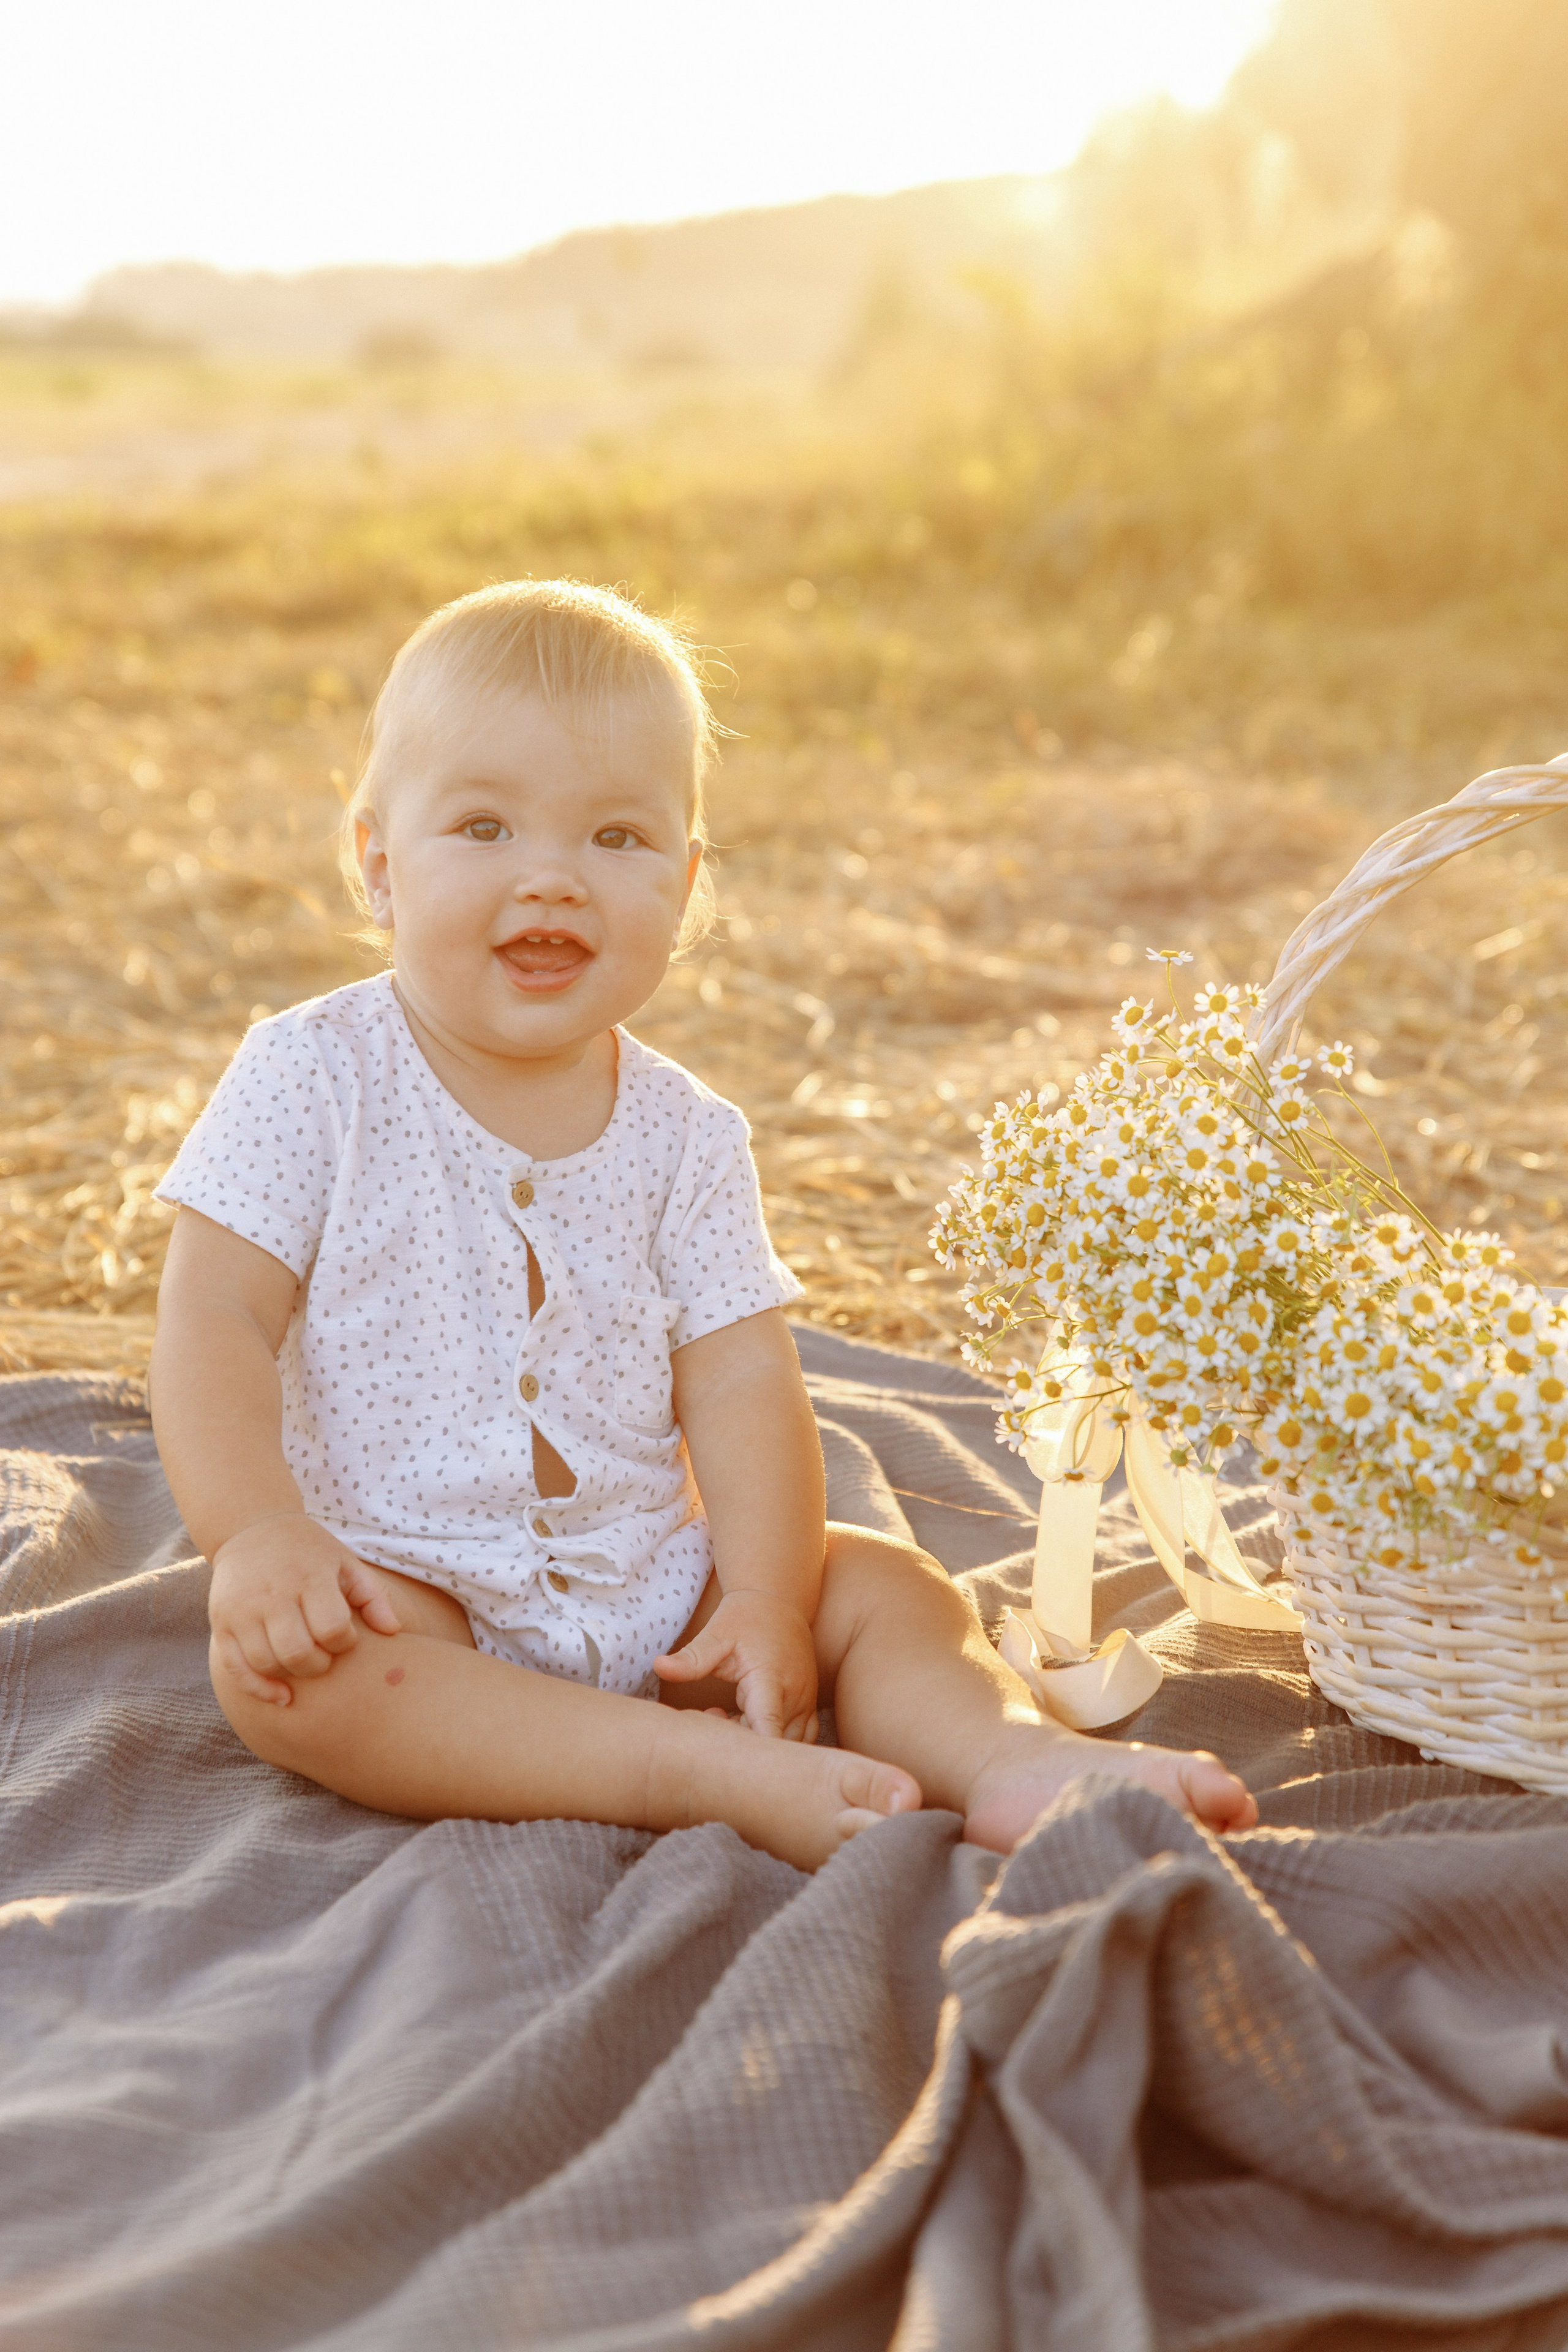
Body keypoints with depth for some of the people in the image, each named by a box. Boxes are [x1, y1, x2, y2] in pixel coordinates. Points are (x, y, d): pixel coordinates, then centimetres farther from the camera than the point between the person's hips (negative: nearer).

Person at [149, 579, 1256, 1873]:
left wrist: (766, 1600, -16)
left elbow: (739, 1378, -3)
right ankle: (721, 1776, -39)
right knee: (285, 1667, -33)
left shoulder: (684, 1133, 2)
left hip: (648, 1587, 4)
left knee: (885, 1586, -9)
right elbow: (214, 1321, -11)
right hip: (400, 1588, -3)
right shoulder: (313, 1077, -7)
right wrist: (257, 1535, -26)